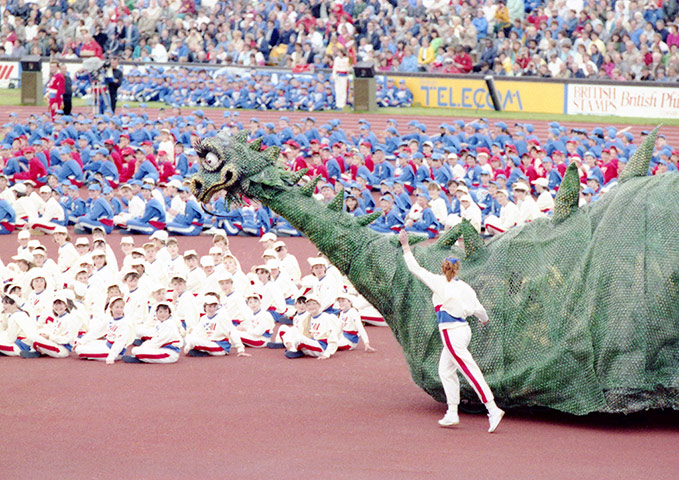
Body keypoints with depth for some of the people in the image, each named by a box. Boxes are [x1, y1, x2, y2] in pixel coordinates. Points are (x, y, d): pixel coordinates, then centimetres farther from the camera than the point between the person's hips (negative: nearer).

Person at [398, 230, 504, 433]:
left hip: (451, 333, -7)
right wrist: (484, 319, 27)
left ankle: (493, 410, -15)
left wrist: (405, 246, 8)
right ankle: (452, 414, 17)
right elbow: (477, 308, 5)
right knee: (445, 371, 17)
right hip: (463, 330, 7)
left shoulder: (439, 282, -6)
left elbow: (415, 269, -1)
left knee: (471, 372, -10)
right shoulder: (464, 287, 6)